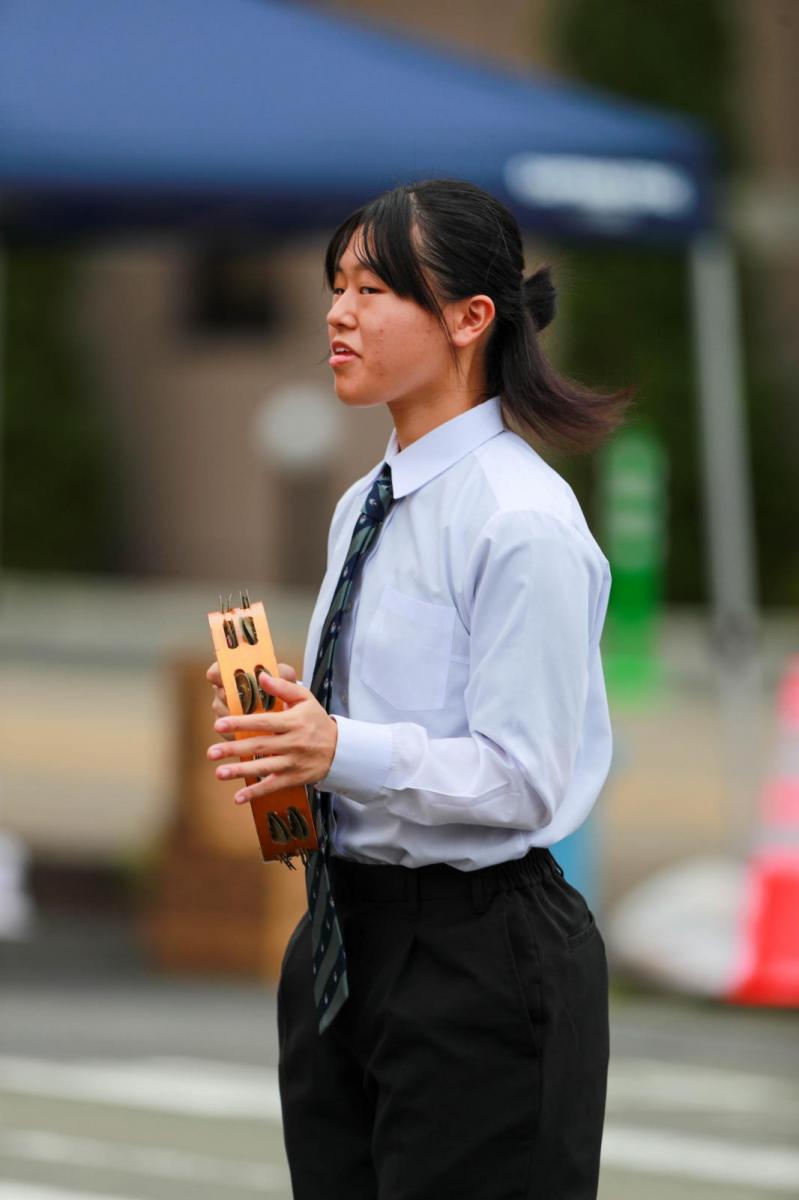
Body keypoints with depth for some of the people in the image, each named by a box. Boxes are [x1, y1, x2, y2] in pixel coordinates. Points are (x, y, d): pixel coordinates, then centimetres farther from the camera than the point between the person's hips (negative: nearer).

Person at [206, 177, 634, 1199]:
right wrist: (287, 723, 0)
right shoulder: (362, 508, 13)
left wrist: (342, 751, -29)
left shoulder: (521, 521, -15)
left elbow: (524, 778, -18)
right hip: (343, 940, 9)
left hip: (478, 954, -9)